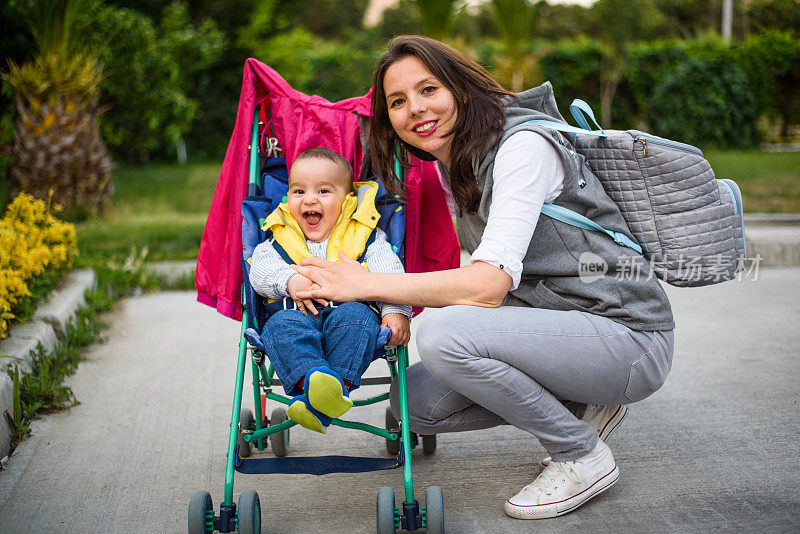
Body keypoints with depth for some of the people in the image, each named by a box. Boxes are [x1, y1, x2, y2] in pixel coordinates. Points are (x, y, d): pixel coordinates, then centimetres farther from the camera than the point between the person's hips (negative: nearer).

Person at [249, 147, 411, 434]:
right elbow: (259, 270, 5)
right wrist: (290, 281, -16)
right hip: (294, 311, 1)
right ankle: (310, 381, -52)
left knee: (357, 317, -35)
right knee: (281, 325, -32)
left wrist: (396, 312, -14)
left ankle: (339, 386, -48)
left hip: (348, 308, -1)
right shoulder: (280, 236, 21)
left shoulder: (364, 235, 15)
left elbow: (390, 276, 4)